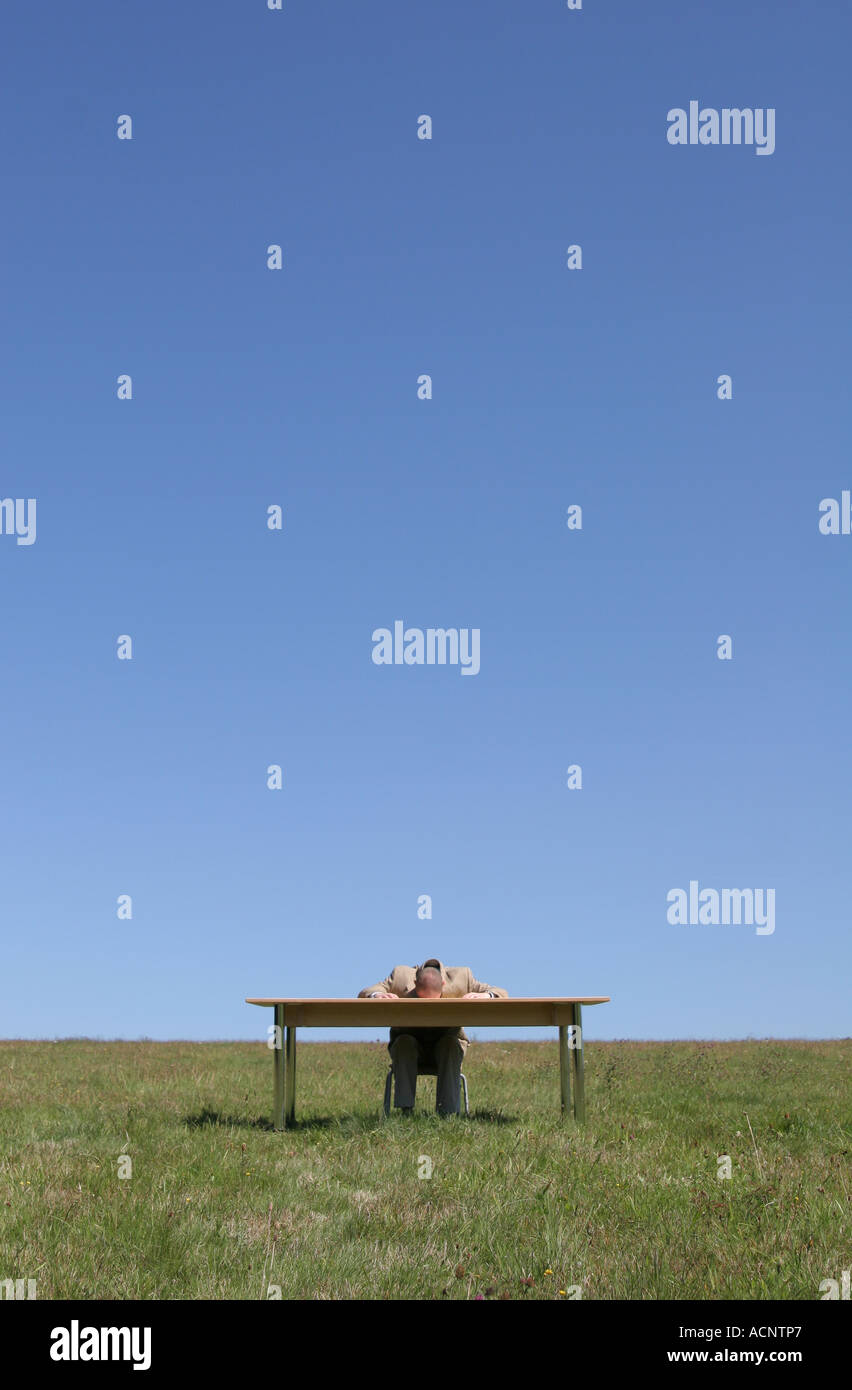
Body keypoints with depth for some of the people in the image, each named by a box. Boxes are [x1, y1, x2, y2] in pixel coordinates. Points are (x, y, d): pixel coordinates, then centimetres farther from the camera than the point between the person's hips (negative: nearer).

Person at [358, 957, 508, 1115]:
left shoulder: (461, 977, -13)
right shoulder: (401, 975, -14)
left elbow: (503, 995, -12)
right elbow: (363, 995, -15)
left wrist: (485, 996, -36)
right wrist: (377, 996, -39)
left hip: (447, 1044, 0)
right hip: (409, 1046, 0)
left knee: (450, 1044, -32)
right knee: (404, 1042, -31)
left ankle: (447, 1113, -34)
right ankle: (406, 1111, -33)